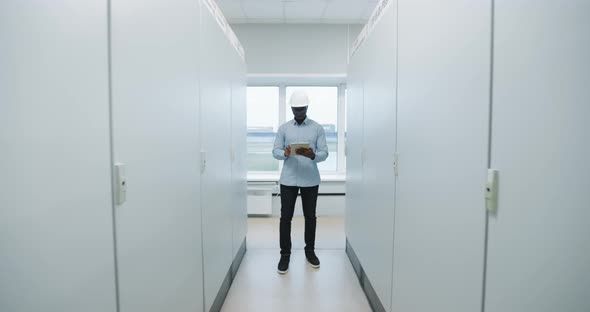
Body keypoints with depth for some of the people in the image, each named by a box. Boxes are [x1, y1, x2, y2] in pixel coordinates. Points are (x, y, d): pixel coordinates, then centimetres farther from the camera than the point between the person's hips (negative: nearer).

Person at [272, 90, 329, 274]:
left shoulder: (318, 128, 2)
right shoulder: (283, 128, 5)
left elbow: (324, 153, -3)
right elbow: (275, 151, 1)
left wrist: (312, 155, -25)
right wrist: (285, 153, -21)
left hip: (310, 180, 0)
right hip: (288, 179, 0)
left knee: (310, 216, 10)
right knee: (285, 217, 2)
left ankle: (310, 250, 29)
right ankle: (285, 254, 16)